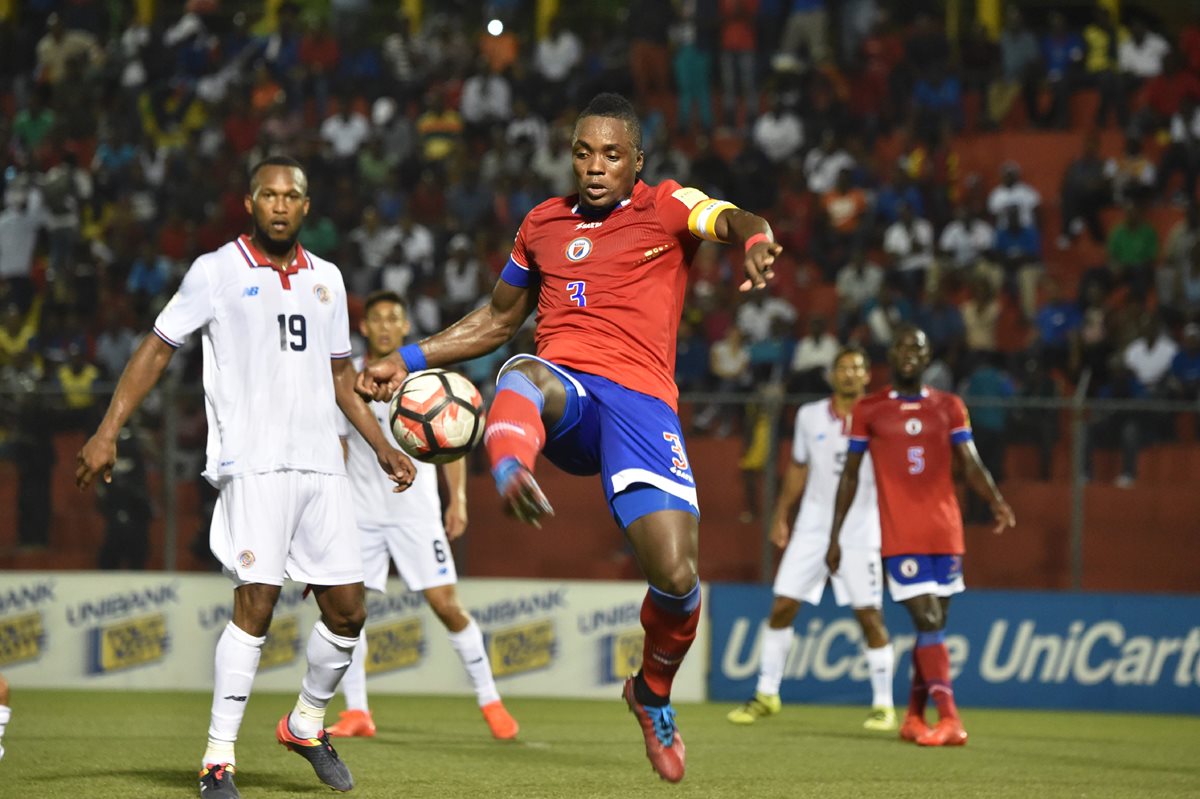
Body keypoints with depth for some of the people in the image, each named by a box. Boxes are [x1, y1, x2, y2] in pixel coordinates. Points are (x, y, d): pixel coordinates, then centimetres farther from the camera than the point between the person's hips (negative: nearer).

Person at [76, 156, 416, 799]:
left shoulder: (326, 279, 15)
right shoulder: (216, 272, 1)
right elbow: (157, 349, 2)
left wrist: (382, 448, 22)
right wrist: (108, 432, -5)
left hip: (321, 466, 6)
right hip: (252, 462, -5)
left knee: (347, 609, 4)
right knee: (256, 601, -16)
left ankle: (306, 724, 27)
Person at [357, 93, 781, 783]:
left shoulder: (667, 209, 10)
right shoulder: (544, 223, 22)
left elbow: (734, 221, -13)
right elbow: (499, 320, 36)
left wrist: (754, 241, -38)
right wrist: (408, 359, 27)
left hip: (641, 398, -2)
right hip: (563, 395, 2)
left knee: (676, 576, -16)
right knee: (523, 377, -38)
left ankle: (653, 694, 16)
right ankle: (512, 472, -75)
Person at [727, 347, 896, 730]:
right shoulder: (810, 416, 5)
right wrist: (780, 515, 15)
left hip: (860, 532, -3)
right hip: (812, 529, 3)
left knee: (869, 615, -5)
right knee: (782, 607, 0)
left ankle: (884, 705, 5)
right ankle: (767, 694, 12)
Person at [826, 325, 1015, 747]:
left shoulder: (950, 407, 10)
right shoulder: (868, 410, 5)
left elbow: (971, 465, 3)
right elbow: (850, 475, 10)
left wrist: (995, 501, -17)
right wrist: (835, 535, 7)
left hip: (945, 534, 3)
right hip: (900, 536, -3)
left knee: (933, 625, 7)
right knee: (929, 621, -15)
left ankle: (914, 717, 23)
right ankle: (949, 720, -21)